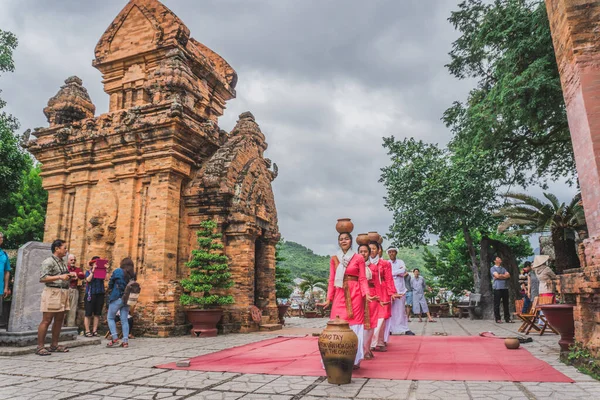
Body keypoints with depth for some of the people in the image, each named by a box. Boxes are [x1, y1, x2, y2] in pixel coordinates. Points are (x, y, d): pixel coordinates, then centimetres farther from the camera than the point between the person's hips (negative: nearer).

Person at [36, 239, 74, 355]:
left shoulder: (62, 262, 18)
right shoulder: (49, 261, -7)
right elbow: (42, 278, -15)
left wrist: (69, 276, 10)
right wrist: (59, 277, -21)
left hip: (63, 293, 8)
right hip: (52, 292, -8)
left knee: (59, 320, 9)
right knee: (46, 320, -5)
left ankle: (54, 345, 17)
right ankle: (40, 347, 1)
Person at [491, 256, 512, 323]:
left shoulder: (503, 268, 20)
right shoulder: (493, 268, 3)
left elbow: (508, 275, 5)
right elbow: (497, 276, -12)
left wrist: (500, 275, -6)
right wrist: (504, 275, 1)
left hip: (505, 287, 5)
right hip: (497, 288, -5)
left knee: (506, 303, 6)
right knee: (497, 304, -2)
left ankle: (507, 318, 11)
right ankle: (497, 319, 3)